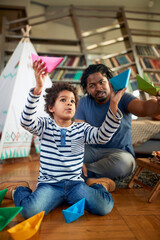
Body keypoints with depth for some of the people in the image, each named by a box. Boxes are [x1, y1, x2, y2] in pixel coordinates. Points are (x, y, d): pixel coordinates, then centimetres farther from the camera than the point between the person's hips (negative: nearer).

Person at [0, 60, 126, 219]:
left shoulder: (82, 128, 4)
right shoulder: (45, 126, 0)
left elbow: (102, 136, -14)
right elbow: (26, 121, -21)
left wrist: (113, 106, -29)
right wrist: (38, 89, -36)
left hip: (75, 184, 2)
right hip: (49, 184, -1)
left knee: (104, 207, -22)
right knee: (29, 211, -29)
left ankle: (98, 185, 15)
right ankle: (19, 190, 8)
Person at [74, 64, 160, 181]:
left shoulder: (122, 98, -10)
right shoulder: (84, 102, 1)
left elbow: (143, 108, -31)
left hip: (119, 152, -2)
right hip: (92, 150, 3)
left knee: (123, 163, -36)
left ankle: (88, 169, -11)